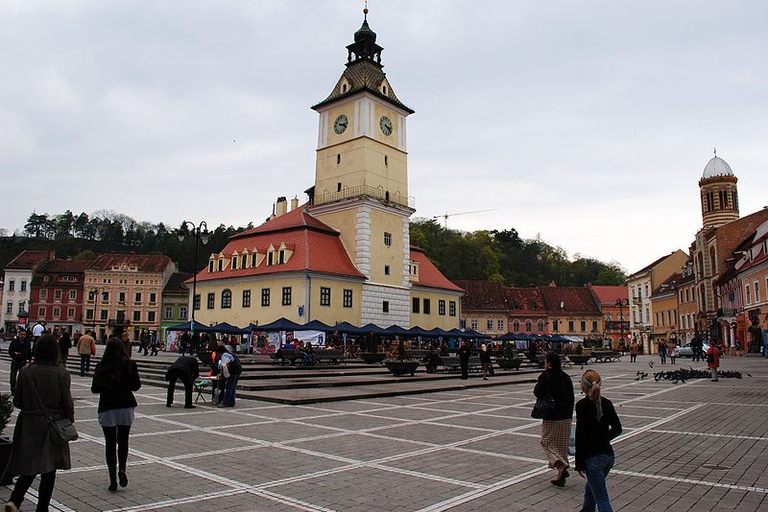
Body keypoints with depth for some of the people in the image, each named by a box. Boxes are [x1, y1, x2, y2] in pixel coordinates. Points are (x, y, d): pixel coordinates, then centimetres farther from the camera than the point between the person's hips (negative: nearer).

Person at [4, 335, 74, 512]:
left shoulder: (25, 372, -4)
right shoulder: (61, 373, -12)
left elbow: (17, 401, 1)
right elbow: (67, 402, -9)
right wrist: (69, 421, 5)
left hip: (28, 424, 2)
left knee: (29, 465, 15)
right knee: (49, 469, 10)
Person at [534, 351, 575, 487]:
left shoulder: (545, 376, -14)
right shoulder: (565, 377, 6)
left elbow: (537, 393, -13)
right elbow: (571, 397, 10)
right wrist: (569, 414, 17)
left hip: (551, 417, -6)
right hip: (566, 417, 6)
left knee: (547, 442, 7)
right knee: (562, 444, 14)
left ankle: (561, 466, -15)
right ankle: (561, 476, 18)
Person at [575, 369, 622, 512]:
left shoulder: (582, 405, -15)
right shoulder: (607, 403, 3)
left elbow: (580, 436, -16)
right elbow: (617, 429, 12)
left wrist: (579, 464, -10)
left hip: (592, 457, -7)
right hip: (608, 454, 7)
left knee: (602, 499, 0)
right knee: (590, 489, 27)